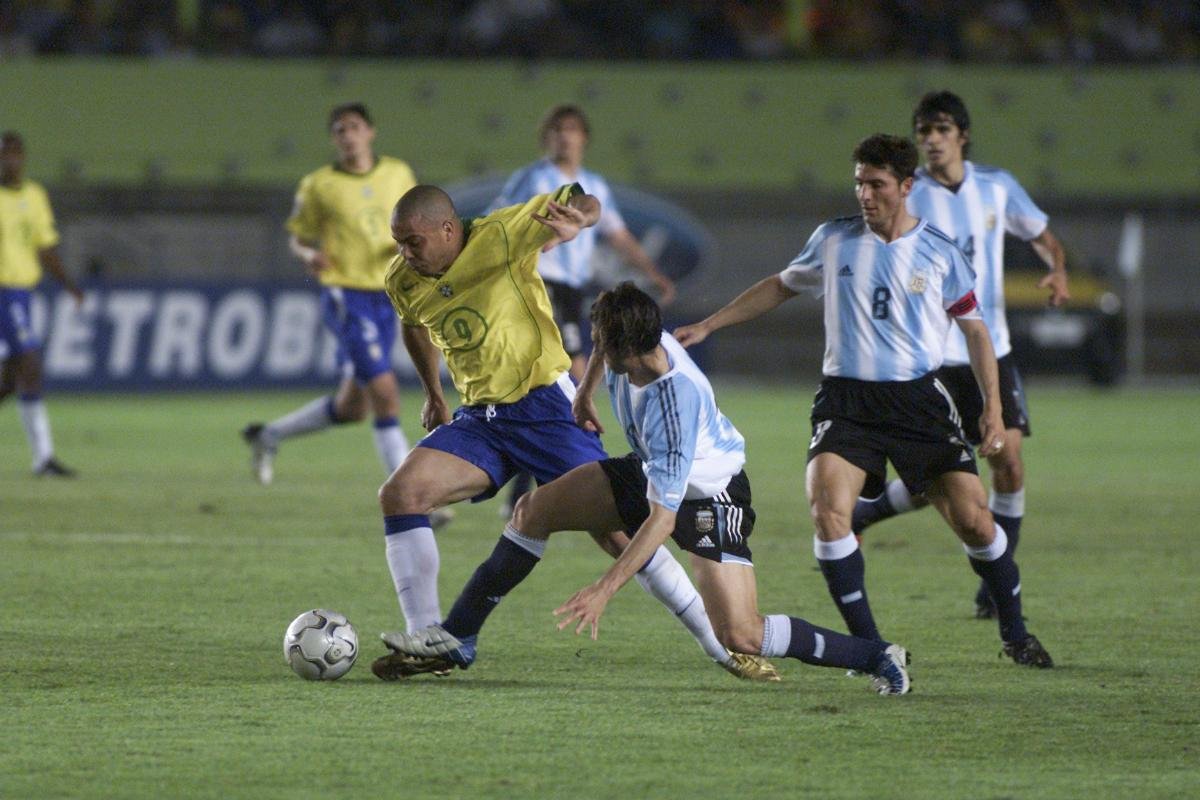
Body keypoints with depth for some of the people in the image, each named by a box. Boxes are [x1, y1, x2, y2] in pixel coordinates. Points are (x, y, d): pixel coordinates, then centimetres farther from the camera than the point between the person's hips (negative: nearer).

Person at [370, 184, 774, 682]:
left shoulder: (500, 236, -15)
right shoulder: (403, 282, 2)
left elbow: (586, 203, -15)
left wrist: (575, 217, -38)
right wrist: (433, 393, 29)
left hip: (544, 405, -5)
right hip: (479, 418, 5)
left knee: (616, 533, -9)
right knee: (399, 493, -15)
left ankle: (722, 647, 2)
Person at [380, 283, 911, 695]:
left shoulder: (677, 403, -39)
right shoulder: (637, 337, -20)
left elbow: (662, 516, -36)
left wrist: (604, 591, -36)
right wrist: (584, 394, 22)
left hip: (709, 495, -8)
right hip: (648, 472, 8)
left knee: (741, 637, -18)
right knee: (534, 509, 0)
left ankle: (877, 657, -3)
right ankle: (458, 639, 8)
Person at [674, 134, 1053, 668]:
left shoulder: (940, 253, 1)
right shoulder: (833, 240, 5)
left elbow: (974, 328, 9)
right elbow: (781, 287, 21)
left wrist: (992, 407, -1)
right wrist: (707, 326, 20)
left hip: (920, 400, -1)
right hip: (845, 400, 1)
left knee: (973, 518, -6)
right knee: (827, 509, -22)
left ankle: (1015, 635, 17)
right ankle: (867, 643, -11)